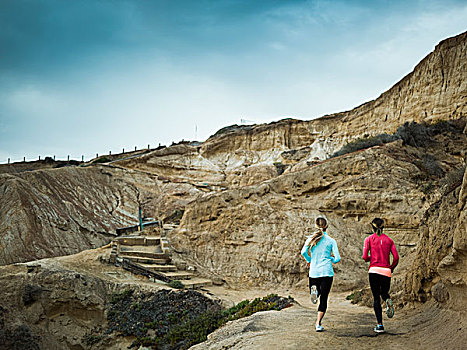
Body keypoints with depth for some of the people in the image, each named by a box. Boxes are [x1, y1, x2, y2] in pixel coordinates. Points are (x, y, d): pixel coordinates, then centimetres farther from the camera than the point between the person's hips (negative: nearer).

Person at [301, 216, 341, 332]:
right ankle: (318, 324, -5)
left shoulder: (311, 239, 3)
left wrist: (309, 260, 9)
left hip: (313, 271, 1)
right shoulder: (331, 241, 0)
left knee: (316, 296, 20)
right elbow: (337, 258, -4)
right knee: (323, 299, 5)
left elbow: (303, 252, -10)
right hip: (327, 272, -1)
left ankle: (314, 290, -16)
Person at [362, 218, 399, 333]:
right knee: (384, 293, 23)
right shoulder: (389, 240, 9)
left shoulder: (369, 239, 3)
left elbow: (365, 257, -6)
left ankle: (380, 325, -3)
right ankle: (388, 300, -14)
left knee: (376, 298, 4)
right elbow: (396, 257, 1)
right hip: (386, 271, 2)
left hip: (374, 270, -2)